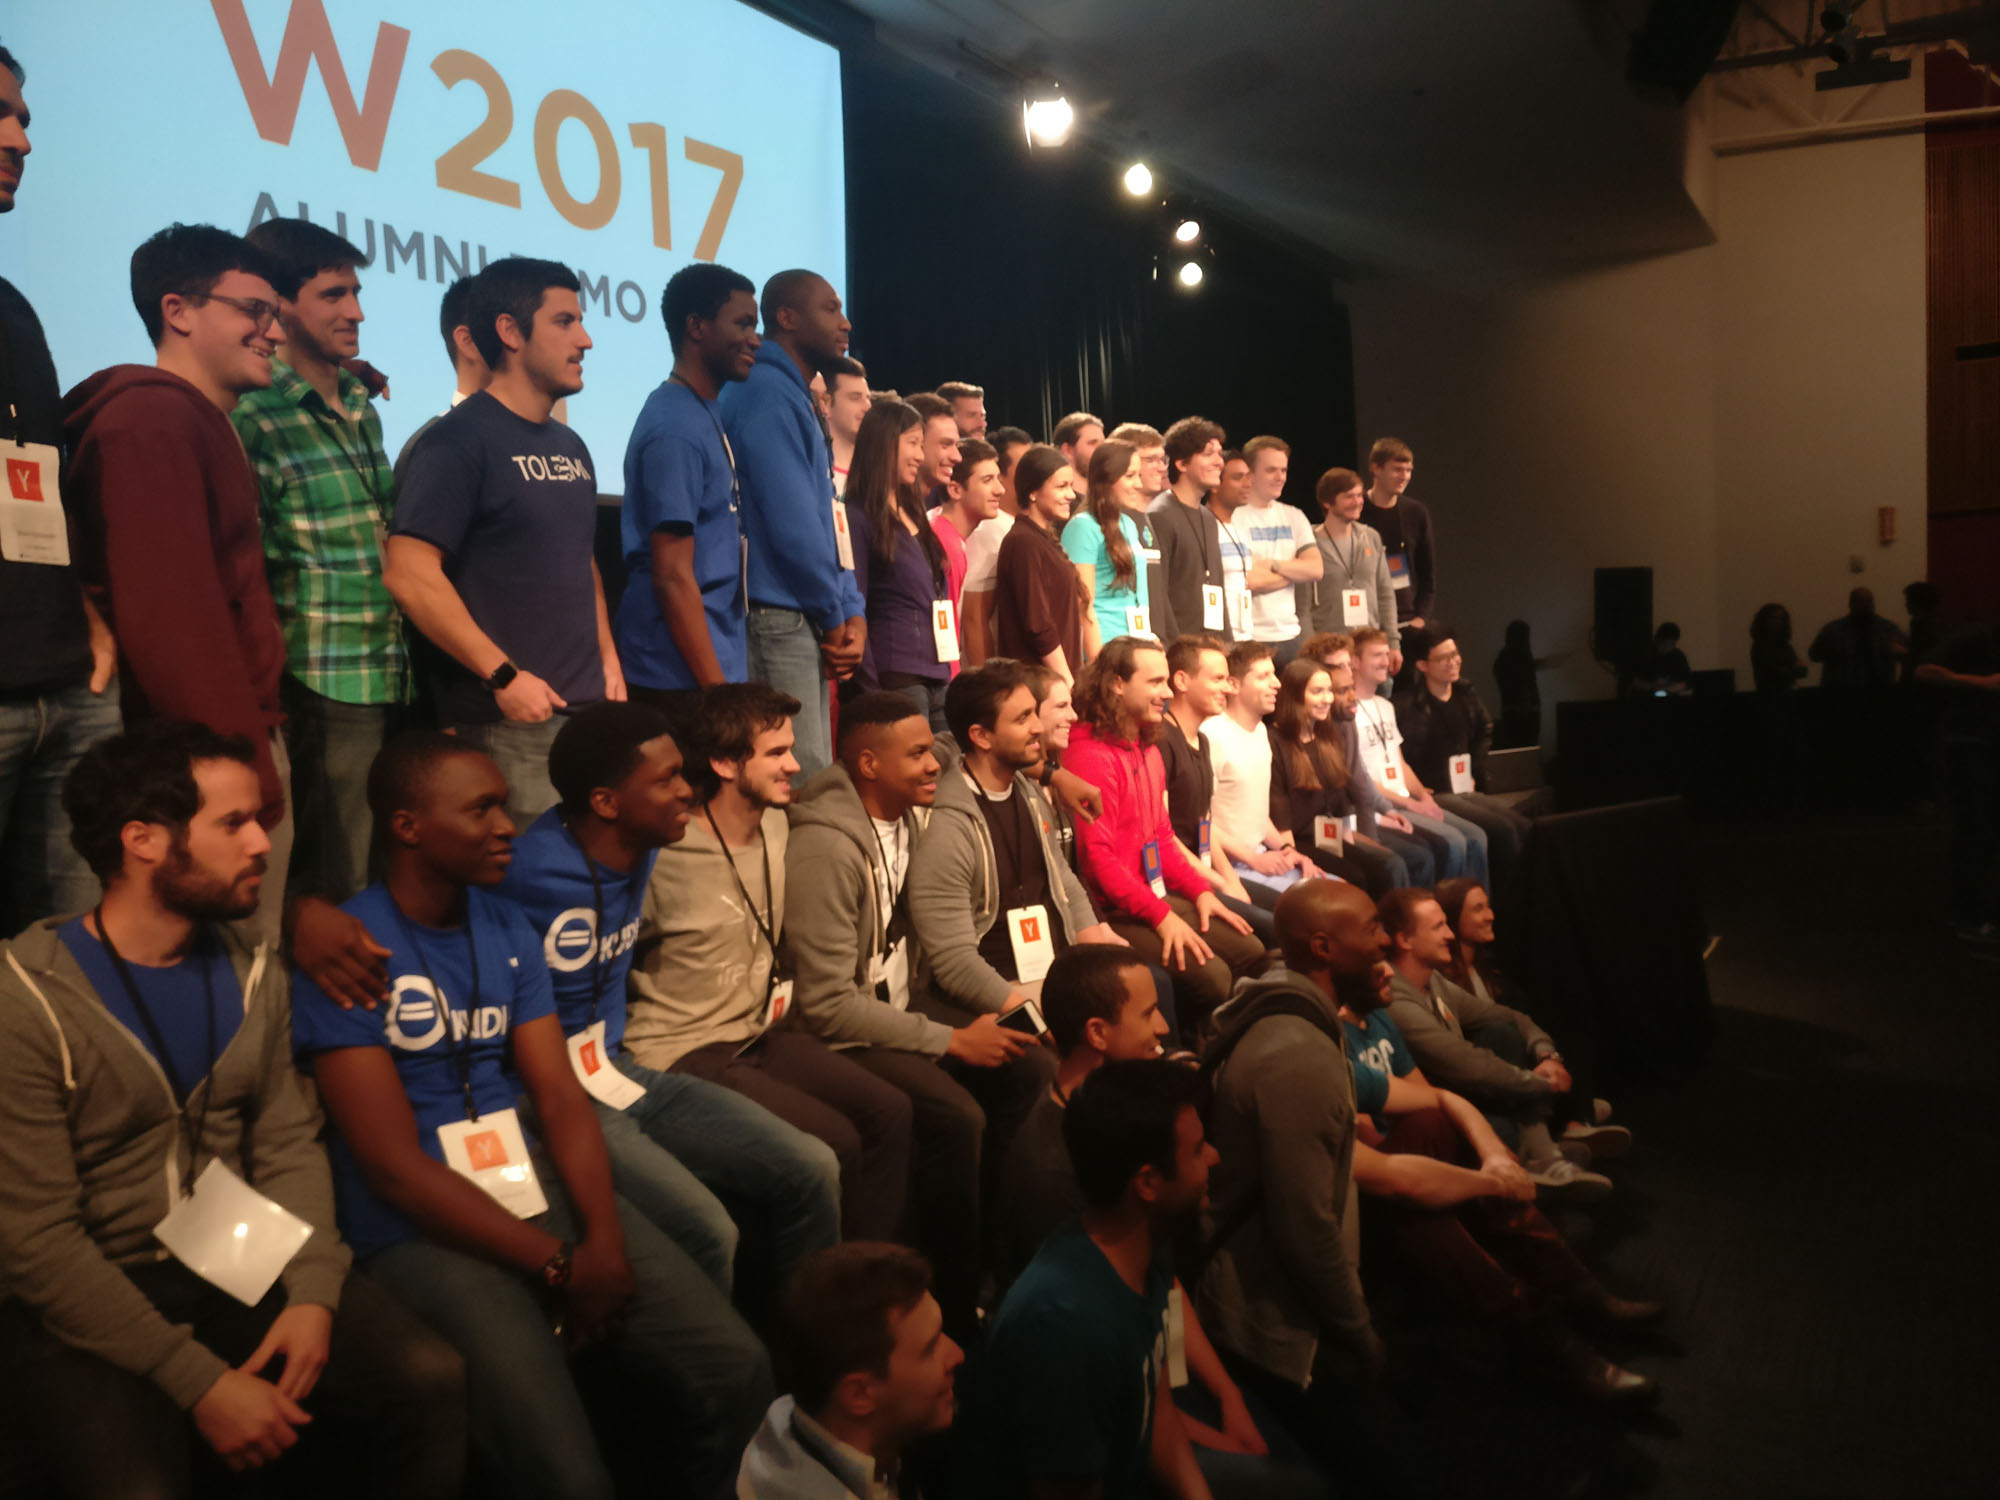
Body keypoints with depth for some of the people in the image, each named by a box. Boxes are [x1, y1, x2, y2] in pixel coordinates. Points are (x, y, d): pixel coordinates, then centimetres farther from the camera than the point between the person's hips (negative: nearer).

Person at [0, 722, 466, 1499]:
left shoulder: (252, 969, 5)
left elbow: (289, 1143, 6)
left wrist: (311, 1291, -13)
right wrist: (201, 1381, -22)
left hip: (240, 1267, 5)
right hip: (85, 1304, -4)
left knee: (429, 1378, -17)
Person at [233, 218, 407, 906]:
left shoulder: (362, 406, 14)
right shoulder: (251, 418, -10)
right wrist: (271, 690, -14)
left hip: (392, 685, 8)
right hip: (324, 692, -8)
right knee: (331, 891, -1)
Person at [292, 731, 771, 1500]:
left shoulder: (509, 928, 9)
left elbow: (561, 1098, 5)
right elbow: (395, 1166, -14)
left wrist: (604, 1240, -12)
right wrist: (558, 1265, -14)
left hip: (539, 1184, 6)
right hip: (423, 1226, -6)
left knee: (736, 1374, -9)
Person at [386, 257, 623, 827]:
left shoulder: (571, 447, 16)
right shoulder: (460, 439, -9)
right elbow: (411, 577, -17)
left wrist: (608, 661, 12)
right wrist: (504, 676, -18)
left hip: (588, 709, 8)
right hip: (509, 722, -7)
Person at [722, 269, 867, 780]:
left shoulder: (794, 397, 19)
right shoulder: (767, 394, -12)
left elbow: (829, 522, 18)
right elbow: (790, 526, -18)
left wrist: (852, 612, 5)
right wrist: (835, 616, -6)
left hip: (804, 625, 10)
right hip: (778, 622, -10)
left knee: (818, 782, 12)